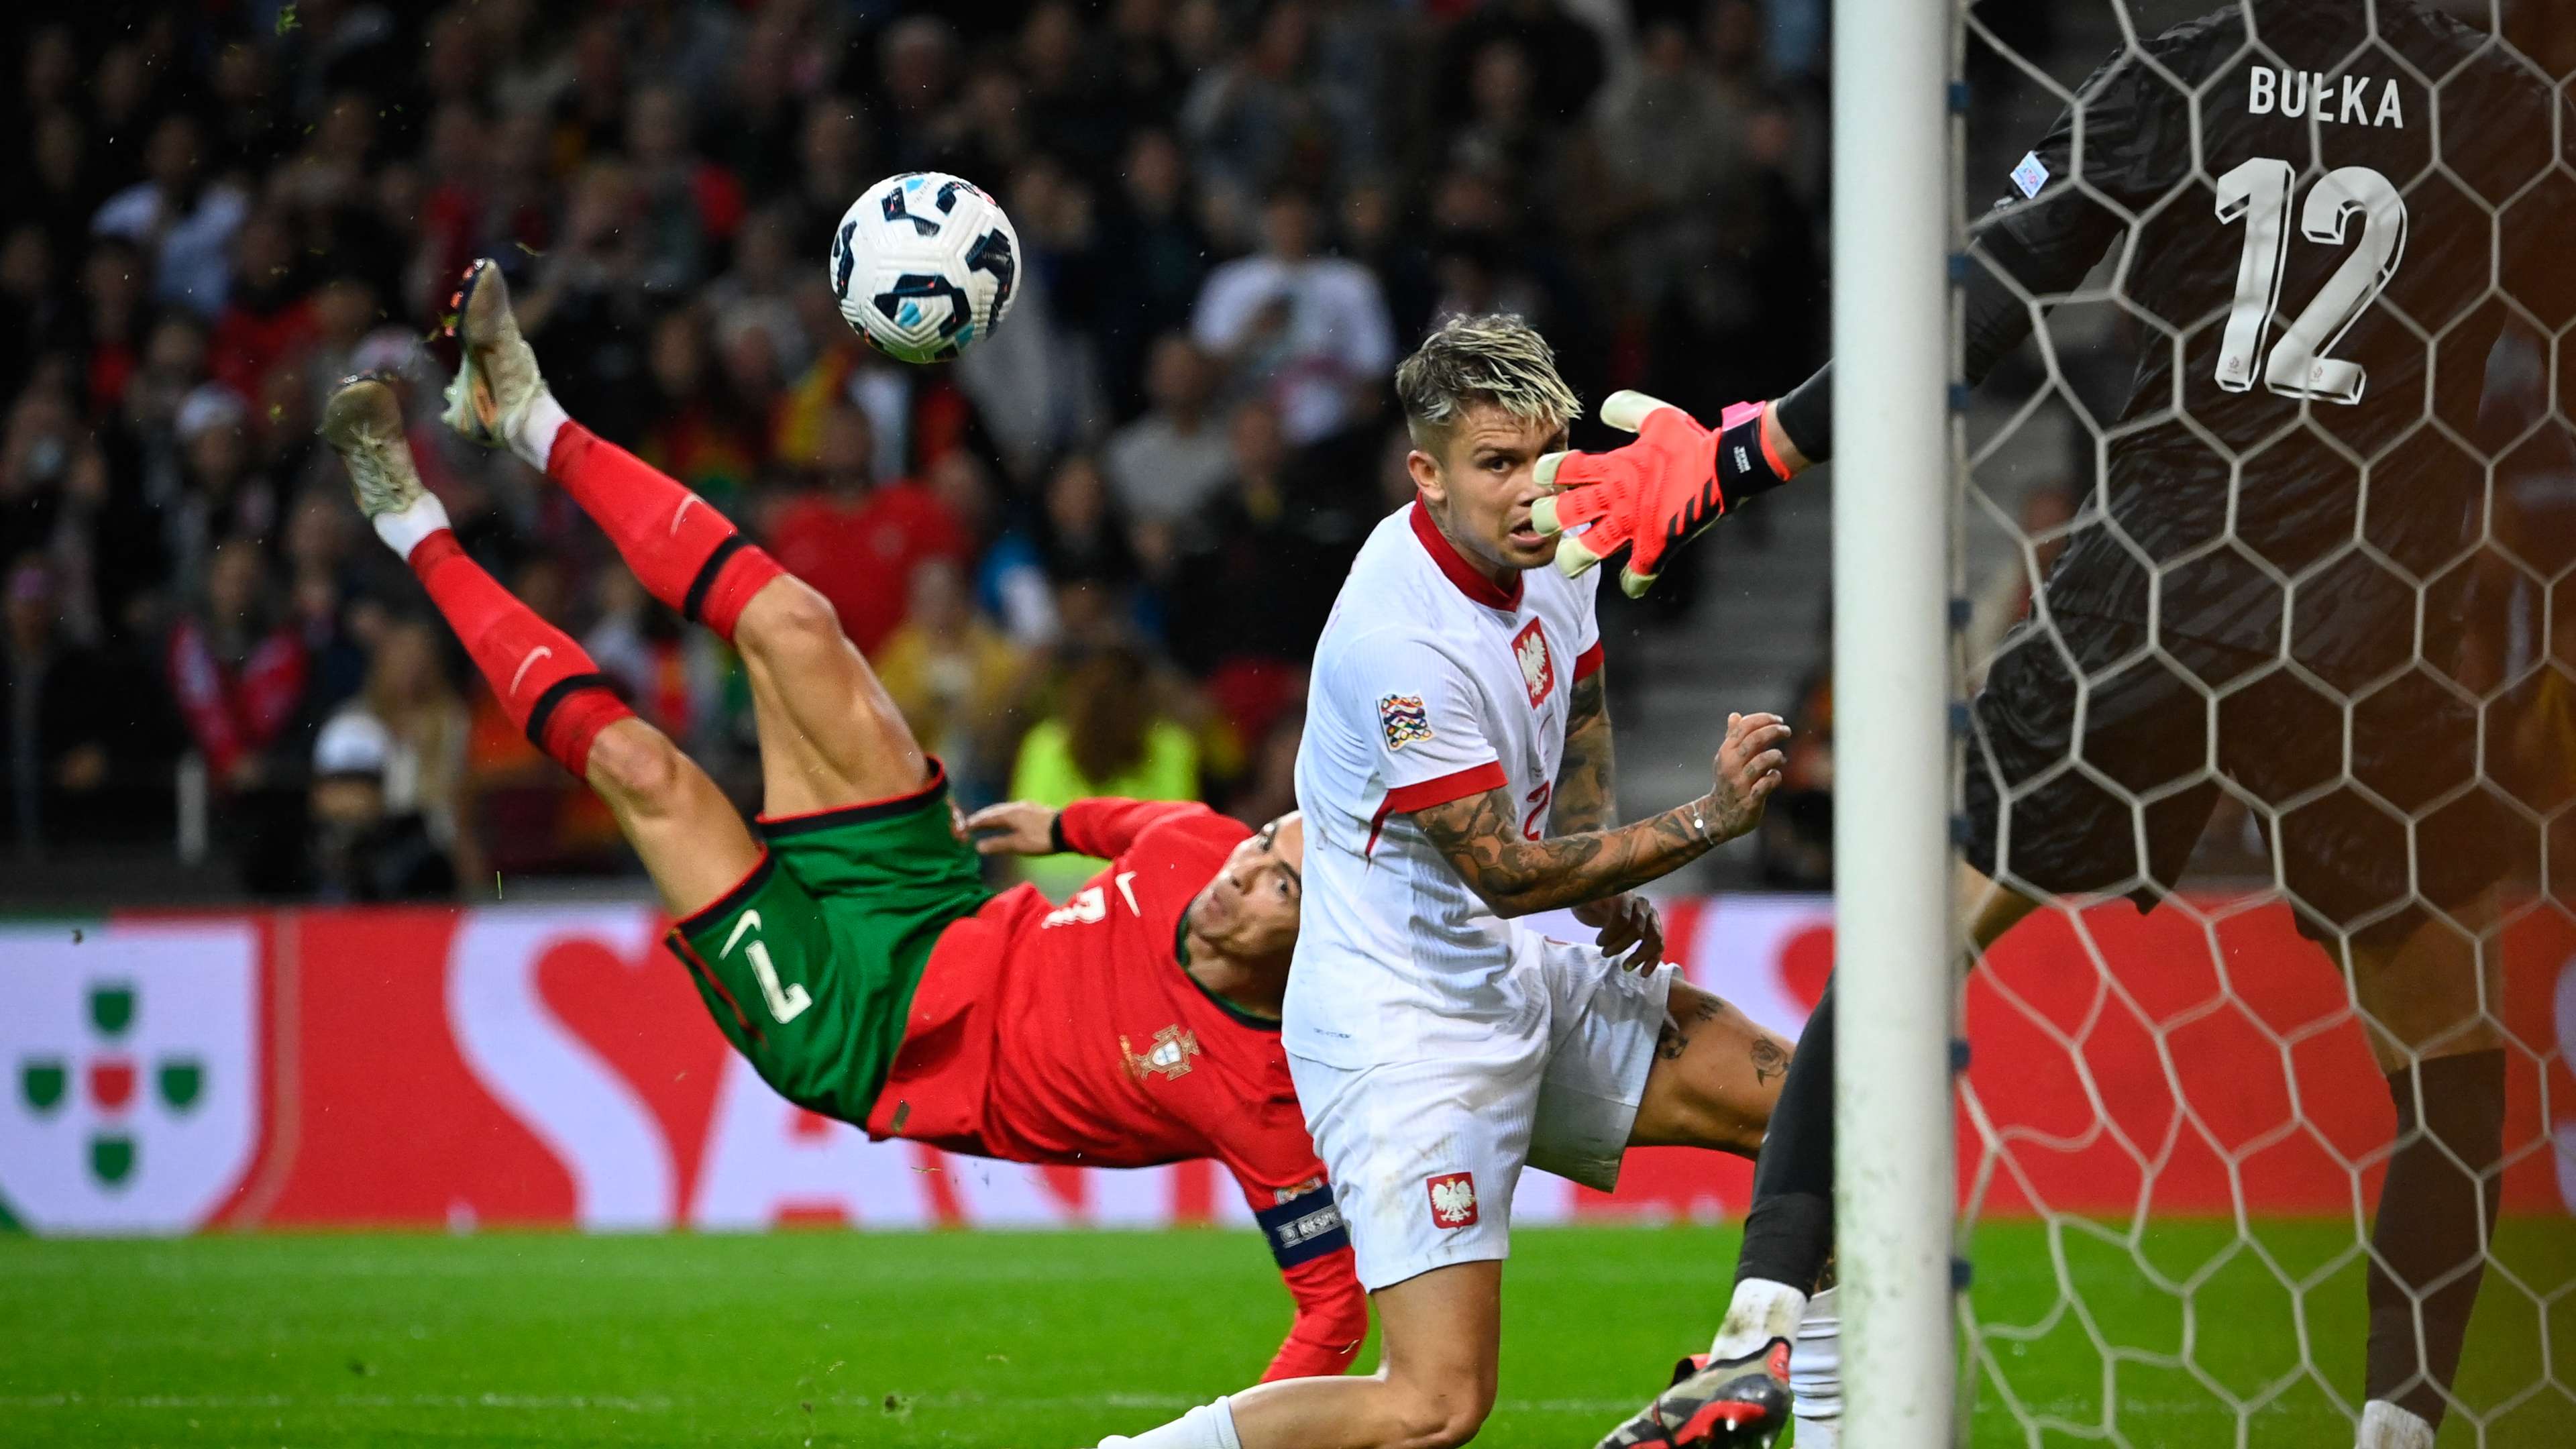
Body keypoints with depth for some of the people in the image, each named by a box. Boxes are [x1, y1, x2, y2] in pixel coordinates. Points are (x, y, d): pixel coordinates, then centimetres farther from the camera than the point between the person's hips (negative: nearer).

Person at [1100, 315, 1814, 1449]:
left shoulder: (1545, 547, 0)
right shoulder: (1400, 642, -28)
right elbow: (1502, 873, -24)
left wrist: (1602, 883, 8)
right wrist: (1705, 820, -24)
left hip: (1514, 983, 9)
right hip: (1401, 1029, -9)